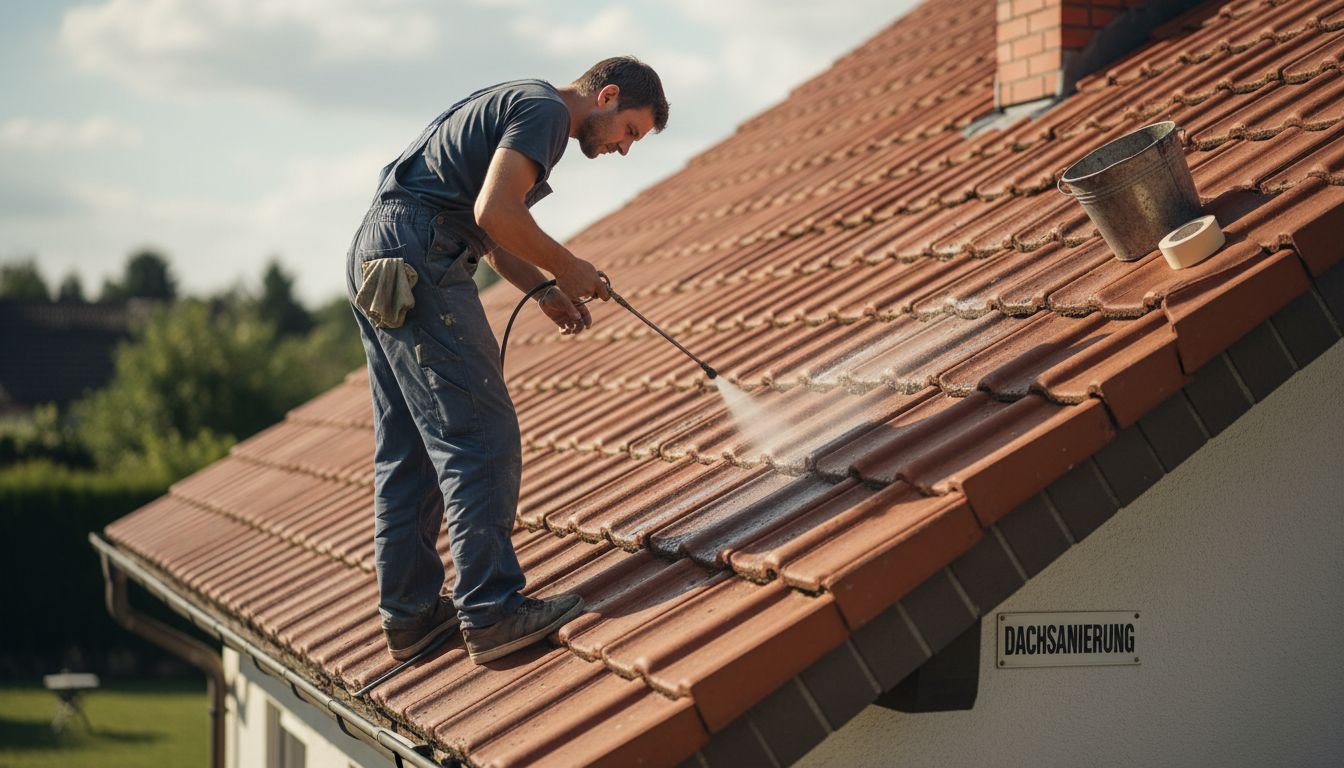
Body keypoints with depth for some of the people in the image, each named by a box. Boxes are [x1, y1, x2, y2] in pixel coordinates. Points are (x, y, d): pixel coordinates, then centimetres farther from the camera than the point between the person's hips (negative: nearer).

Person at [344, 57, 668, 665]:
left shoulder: (516, 104, 26)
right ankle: (491, 613, -8)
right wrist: (565, 268, -6)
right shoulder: (545, 109, -7)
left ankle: (408, 614, 17)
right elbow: (495, 212, -20)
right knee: (480, 440, -9)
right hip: (418, 266, -11)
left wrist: (545, 291, 18)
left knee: (406, 450, 12)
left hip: (374, 265, 11)